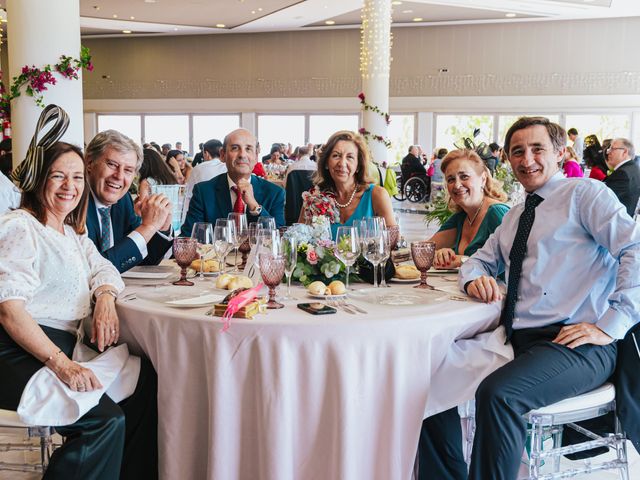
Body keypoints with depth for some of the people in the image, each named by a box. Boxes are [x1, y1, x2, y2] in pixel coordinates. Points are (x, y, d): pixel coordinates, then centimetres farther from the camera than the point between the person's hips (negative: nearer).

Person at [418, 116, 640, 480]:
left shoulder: (585, 194, 1)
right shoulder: (515, 216, 23)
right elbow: (480, 259, 29)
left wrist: (609, 326, -19)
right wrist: (475, 279, 2)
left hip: (576, 344, -7)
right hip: (516, 339, 7)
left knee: (497, 394, -33)